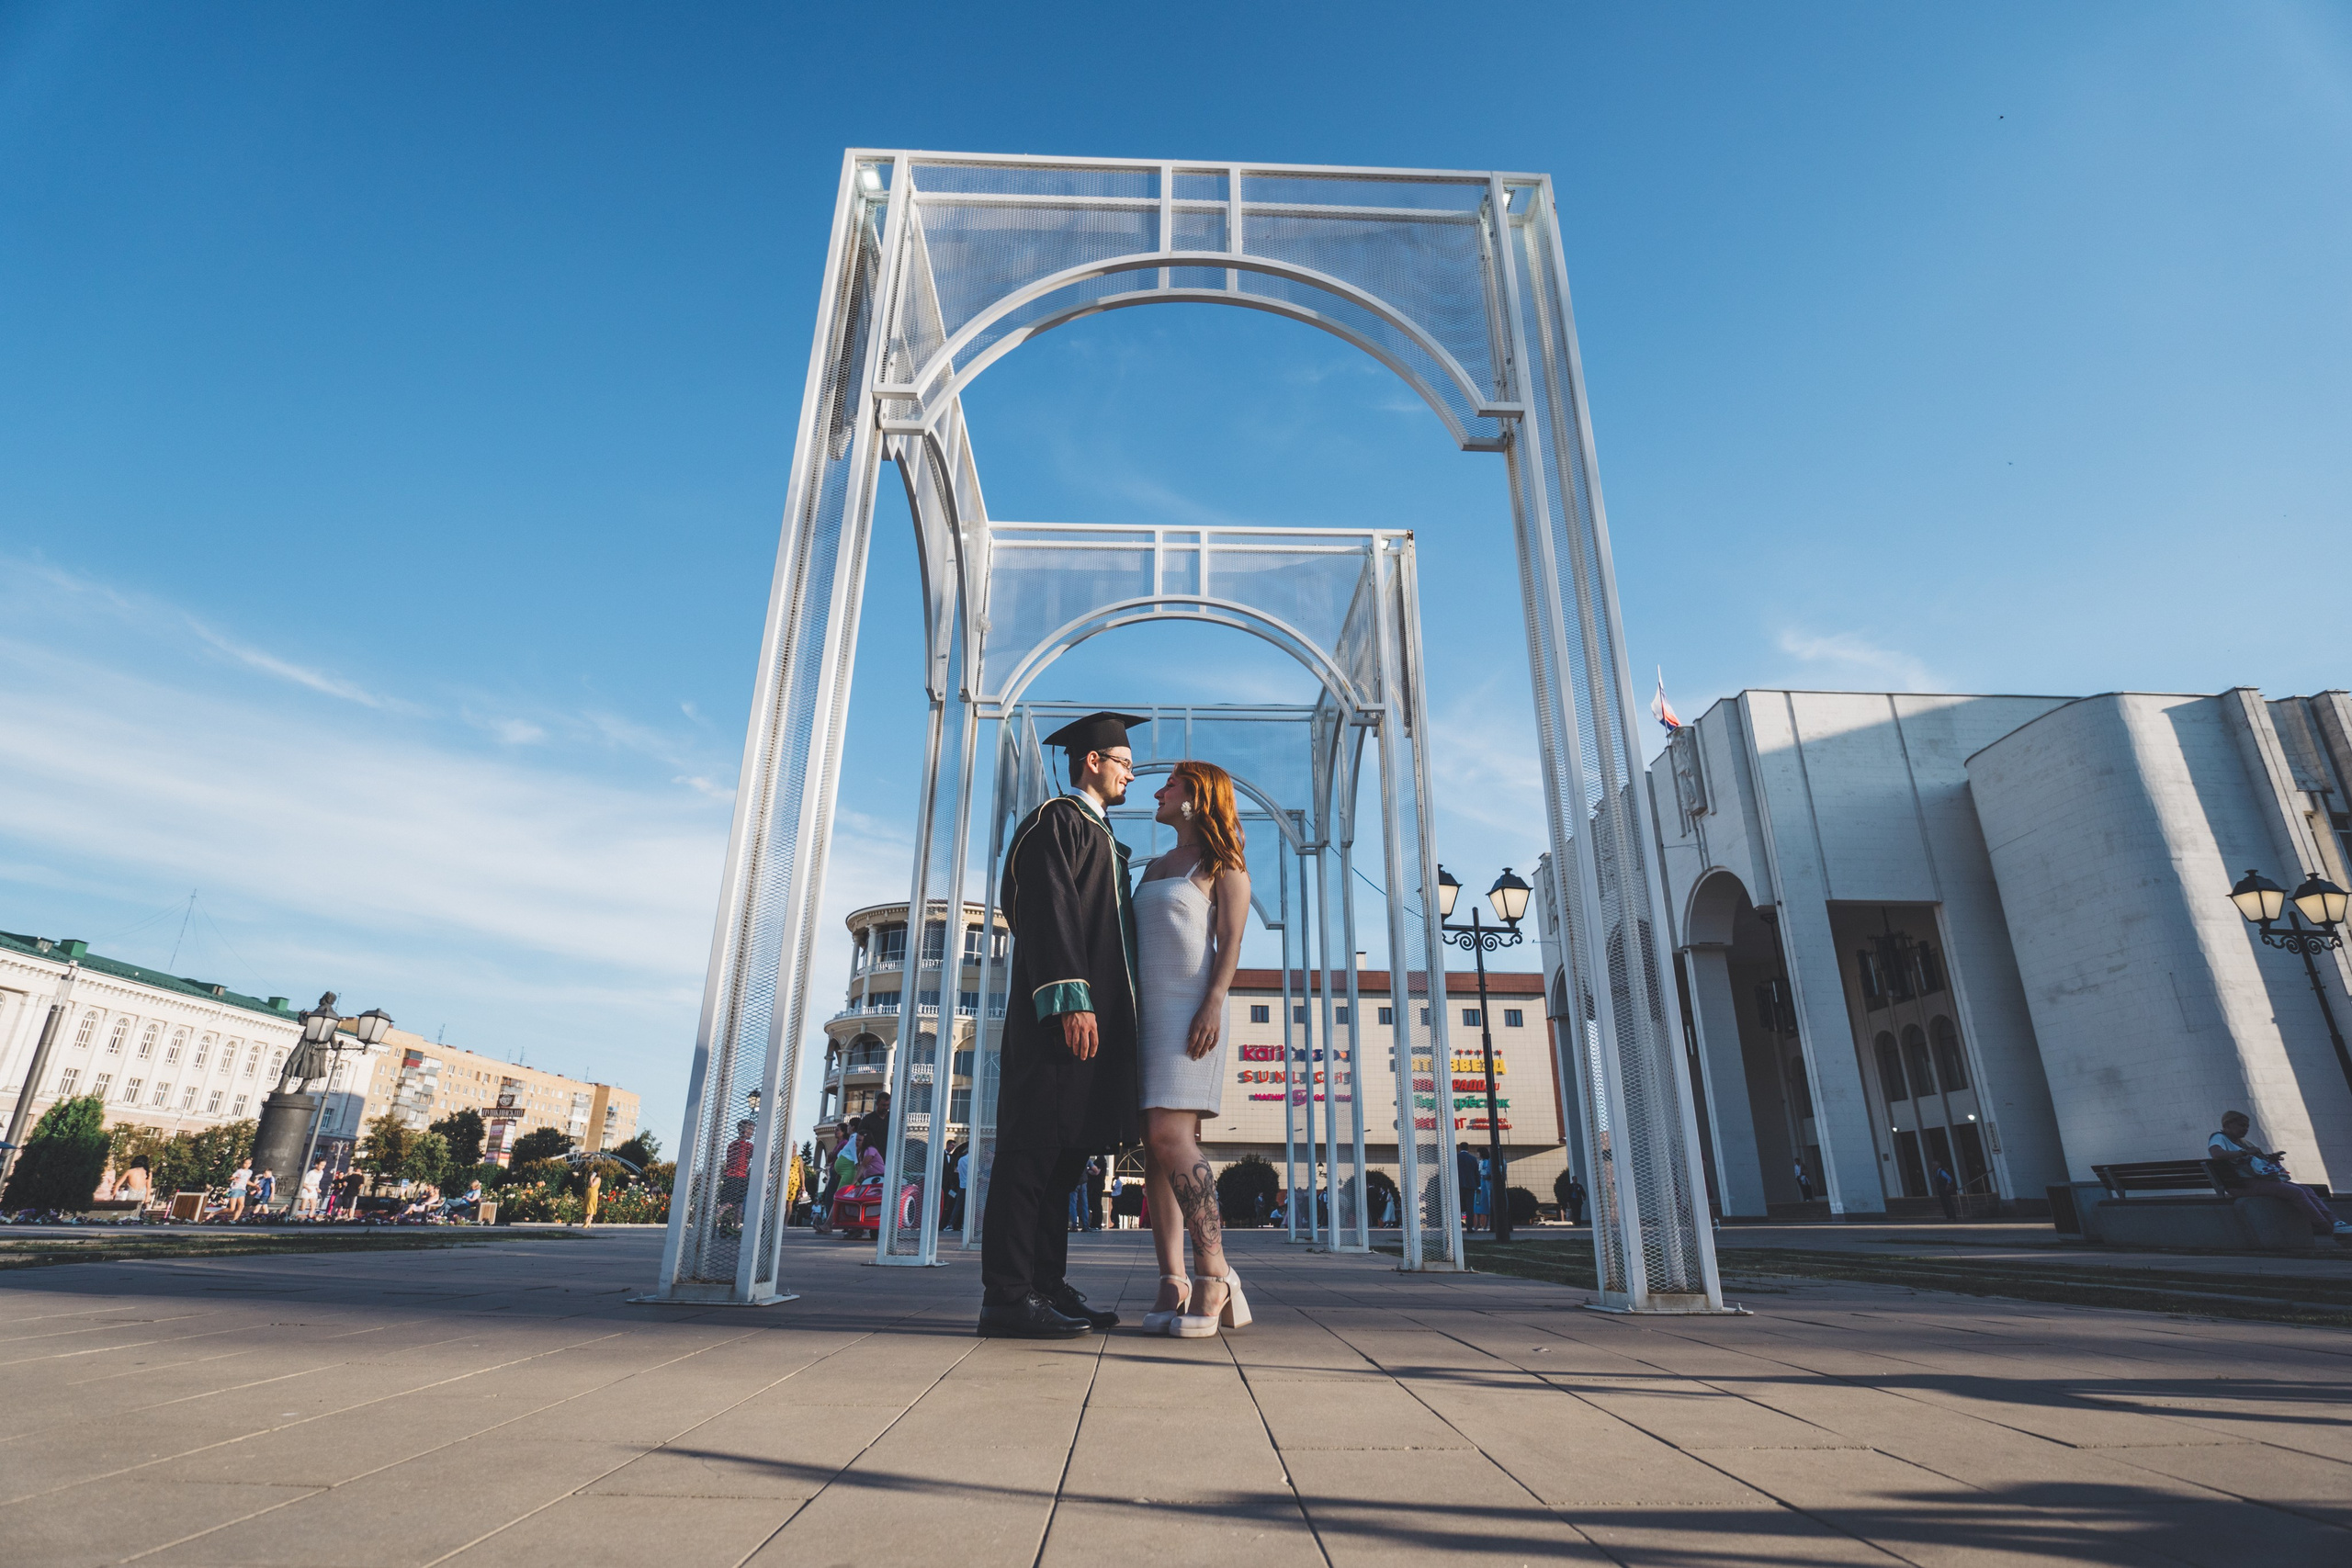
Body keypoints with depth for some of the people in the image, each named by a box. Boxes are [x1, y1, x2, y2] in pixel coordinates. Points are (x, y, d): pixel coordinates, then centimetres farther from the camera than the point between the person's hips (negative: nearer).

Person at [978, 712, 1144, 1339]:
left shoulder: (1101, 838, 27)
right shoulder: (1057, 819, -2)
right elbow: (1047, 912, -14)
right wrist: (1071, 1000, -23)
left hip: (1098, 1013, 9)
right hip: (1065, 1012, -9)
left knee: (1065, 1151, 8)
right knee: (1037, 1146, -8)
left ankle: (1046, 1288, 13)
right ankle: (1009, 1297, -4)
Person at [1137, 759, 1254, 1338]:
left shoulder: (1222, 865, 3)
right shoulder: (1155, 867, 23)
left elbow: (1230, 941, -6)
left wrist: (1213, 1004, -19)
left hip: (1189, 1008, -7)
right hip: (1145, 1010, 7)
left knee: (1171, 1136, -19)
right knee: (1156, 1148, 0)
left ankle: (1215, 1277, -11)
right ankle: (1173, 1285, 2)